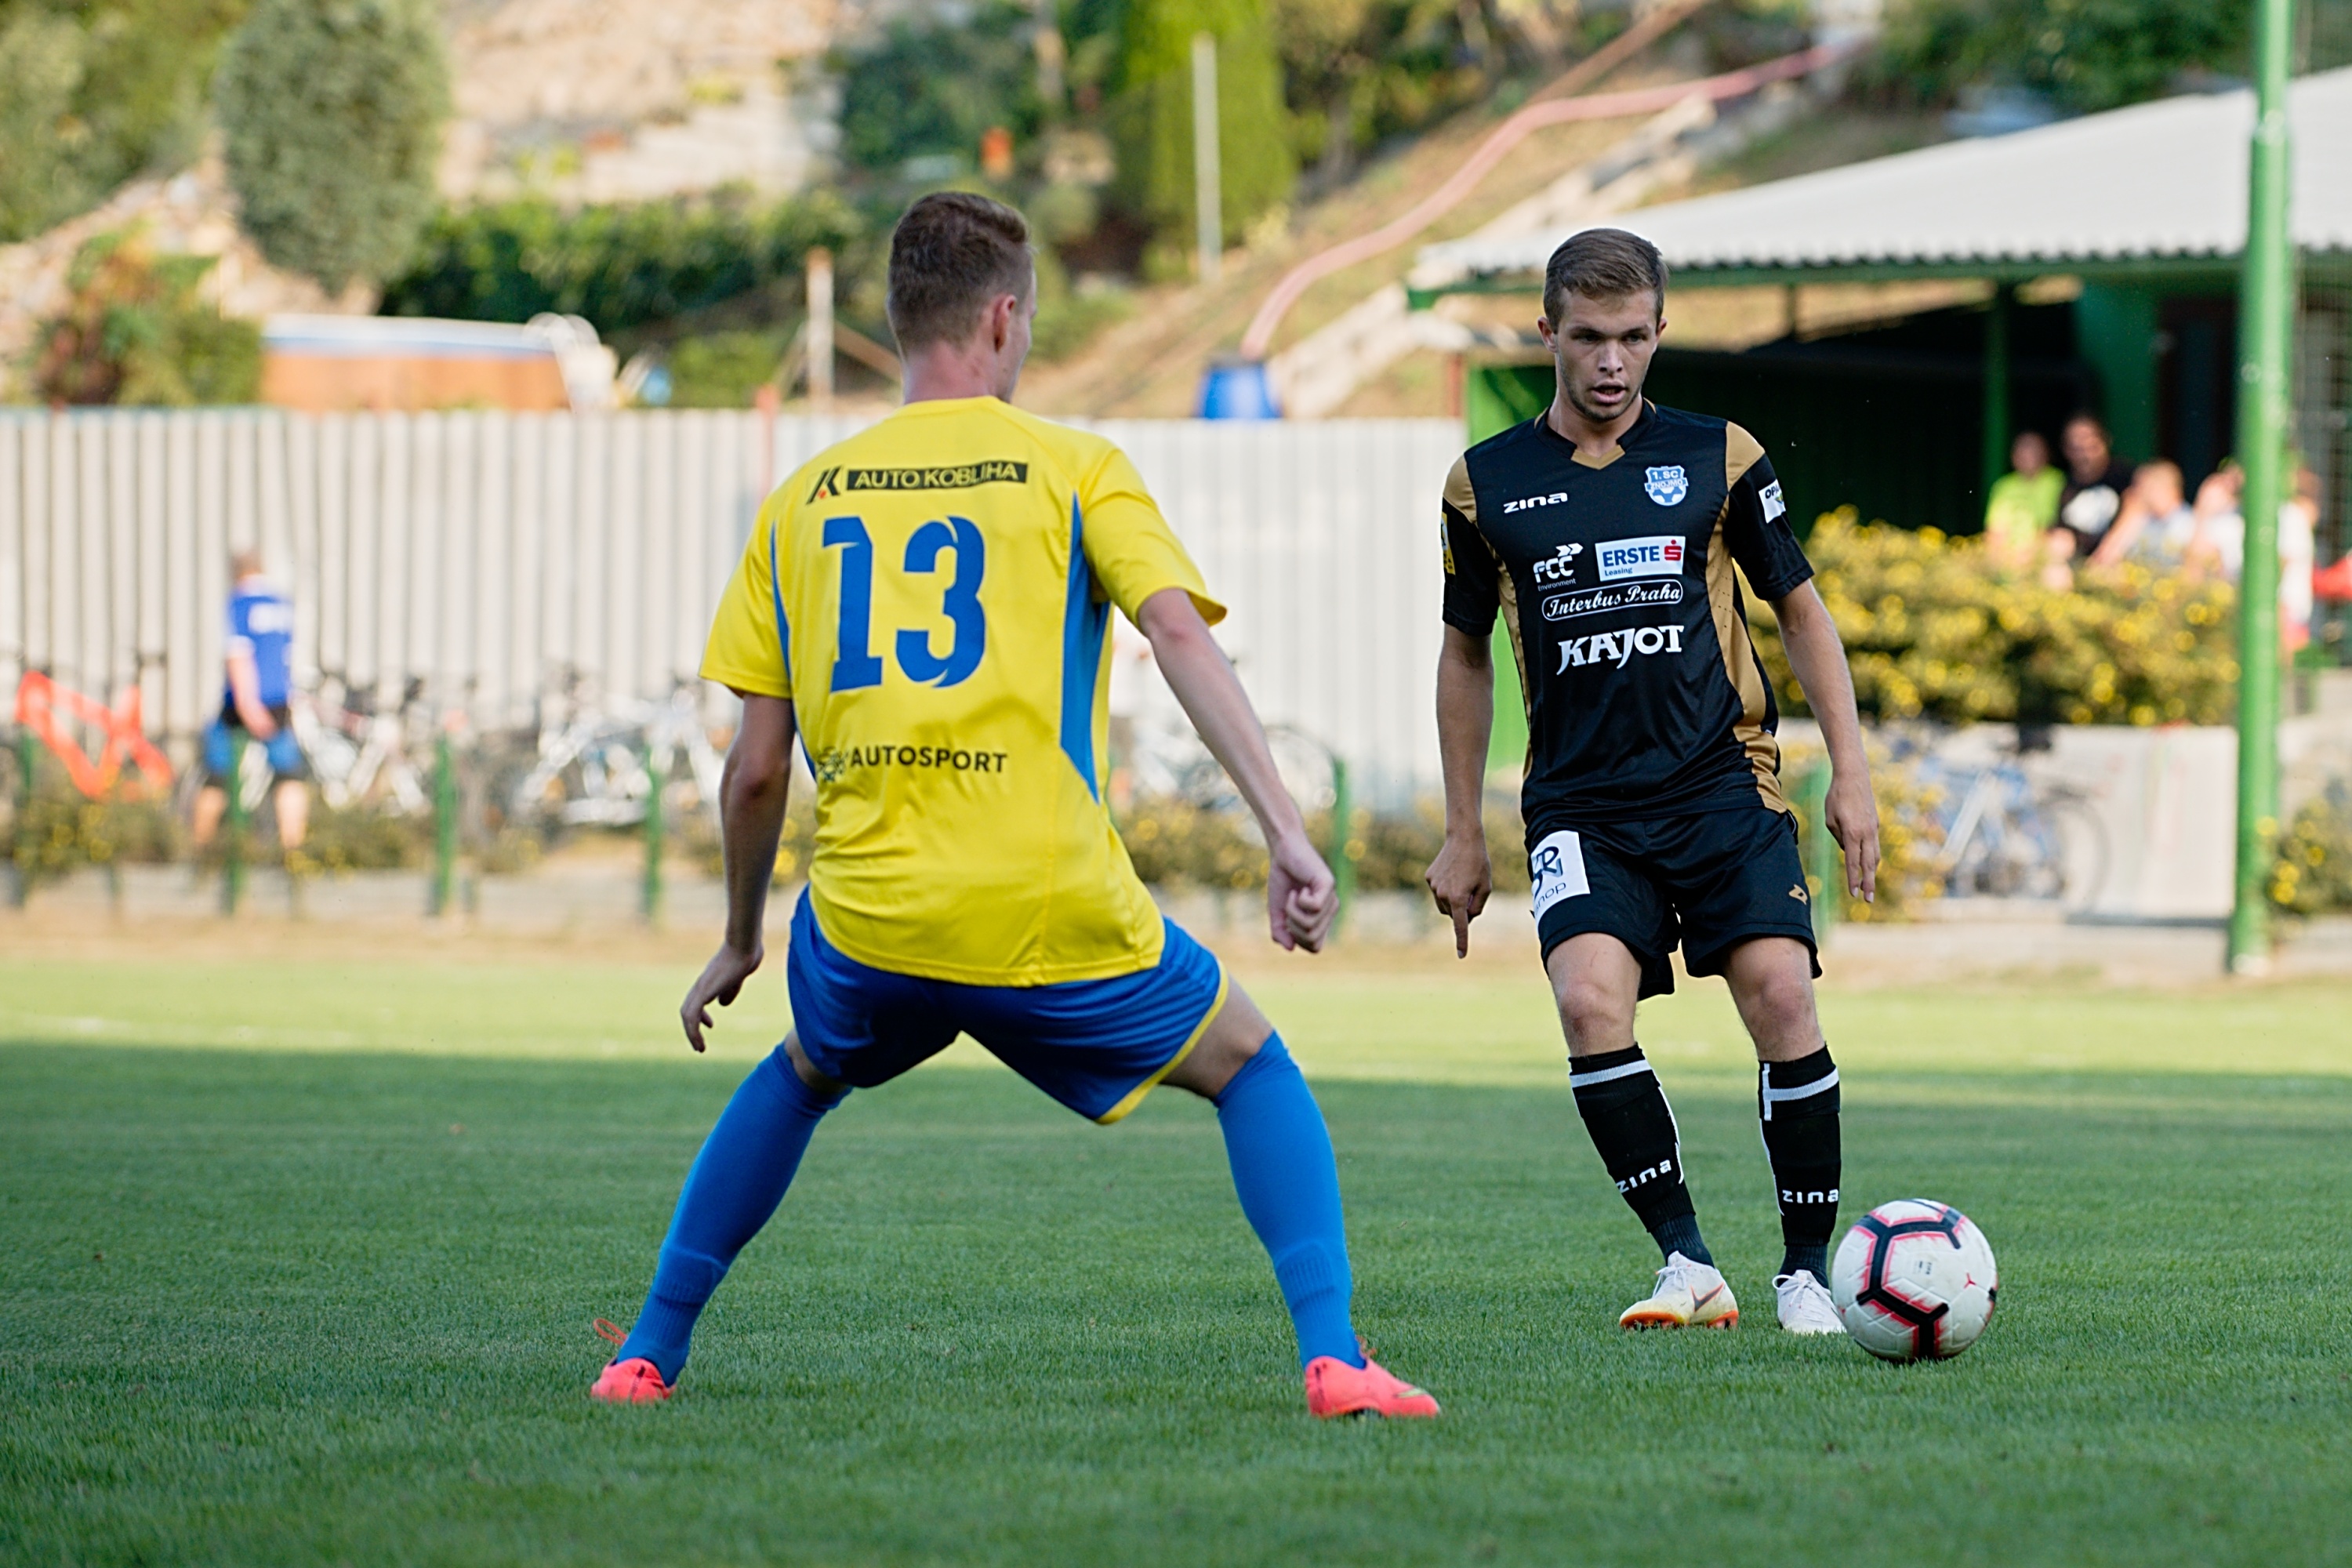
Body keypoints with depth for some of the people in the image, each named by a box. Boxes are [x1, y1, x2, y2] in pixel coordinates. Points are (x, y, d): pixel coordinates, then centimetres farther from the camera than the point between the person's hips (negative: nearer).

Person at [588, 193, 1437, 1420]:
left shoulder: (804, 501, 13)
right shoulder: (1075, 469, 5)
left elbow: (756, 768, 12)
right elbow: (1179, 632, -11)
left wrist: (739, 940, 25)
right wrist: (1286, 834, -16)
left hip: (863, 924, 3)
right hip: (1052, 909, -3)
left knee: (800, 1076, 34)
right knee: (1250, 1069, 19)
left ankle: (648, 1354, 30)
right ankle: (1332, 1357, 2)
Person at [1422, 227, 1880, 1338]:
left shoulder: (1717, 456, 4)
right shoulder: (1487, 484, 6)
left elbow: (1800, 609, 13)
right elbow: (1466, 654, 17)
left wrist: (1851, 773, 5)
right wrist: (1462, 833, 16)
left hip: (1722, 785, 0)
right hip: (1580, 804, 0)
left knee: (1781, 1001, -16)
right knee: (1592, 1003, -23)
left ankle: (1807, 1268, -1)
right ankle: (1688, 1266, -15)